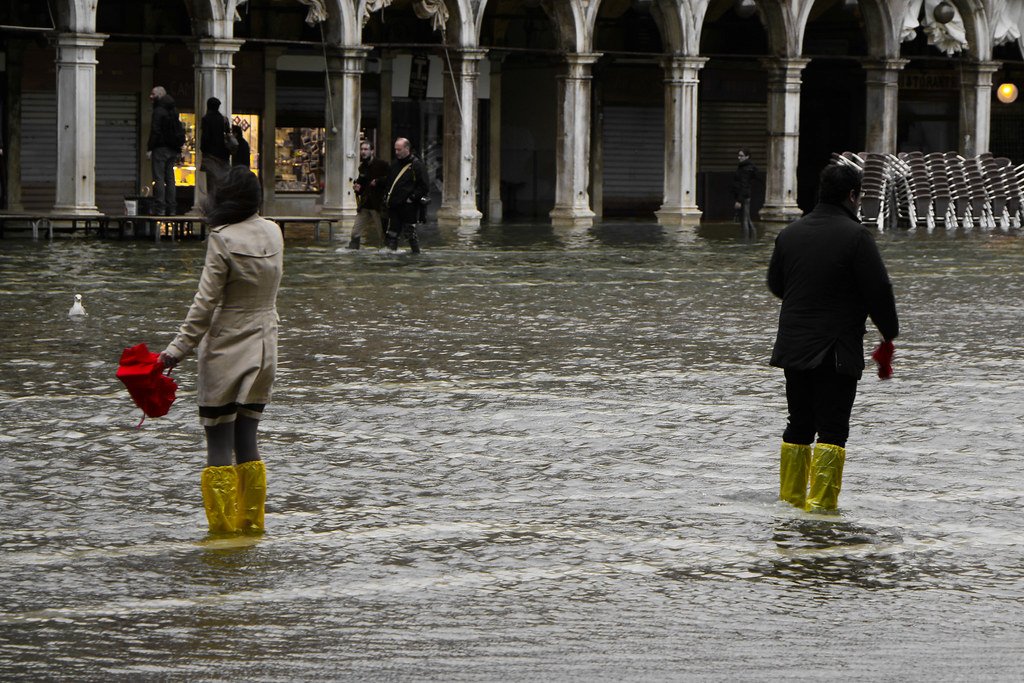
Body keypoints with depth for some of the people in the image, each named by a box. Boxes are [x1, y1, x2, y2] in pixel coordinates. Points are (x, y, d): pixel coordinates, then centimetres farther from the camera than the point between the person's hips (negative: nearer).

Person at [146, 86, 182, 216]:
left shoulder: (158, 111, -10)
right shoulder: (174, 110, 15)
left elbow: (155, 131, -16)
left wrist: (149, 149, -15)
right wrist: (178, 150, 20)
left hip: (160, 148, -8)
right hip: (172, 150, 8)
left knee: (159, 179, -8)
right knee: (170, 178, 10)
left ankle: (160, 208, -14)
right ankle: (171, 208, 7)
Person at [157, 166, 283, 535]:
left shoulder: (224, 240, -15)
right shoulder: (273, 233, 3)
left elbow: (205, 302, -16)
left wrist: (178, 349, -12)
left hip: (227, 351, -6)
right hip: (264, 349, 6)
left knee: (219, 445, -1)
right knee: (247, 441, 15)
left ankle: (223, 526, -1)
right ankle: (252, 522, 17)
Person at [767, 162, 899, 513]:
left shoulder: (789, 233, 7)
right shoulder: (855, 235, -12)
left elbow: (775, 283, 19)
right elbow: (878, 290, -12)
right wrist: (889, 331, 3)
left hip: (793, 347, 6)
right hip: (838, 351, -6)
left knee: (799, 426, 15)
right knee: (832, 428, -4)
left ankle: (790, 498, 18)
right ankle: (822, 503, -11)